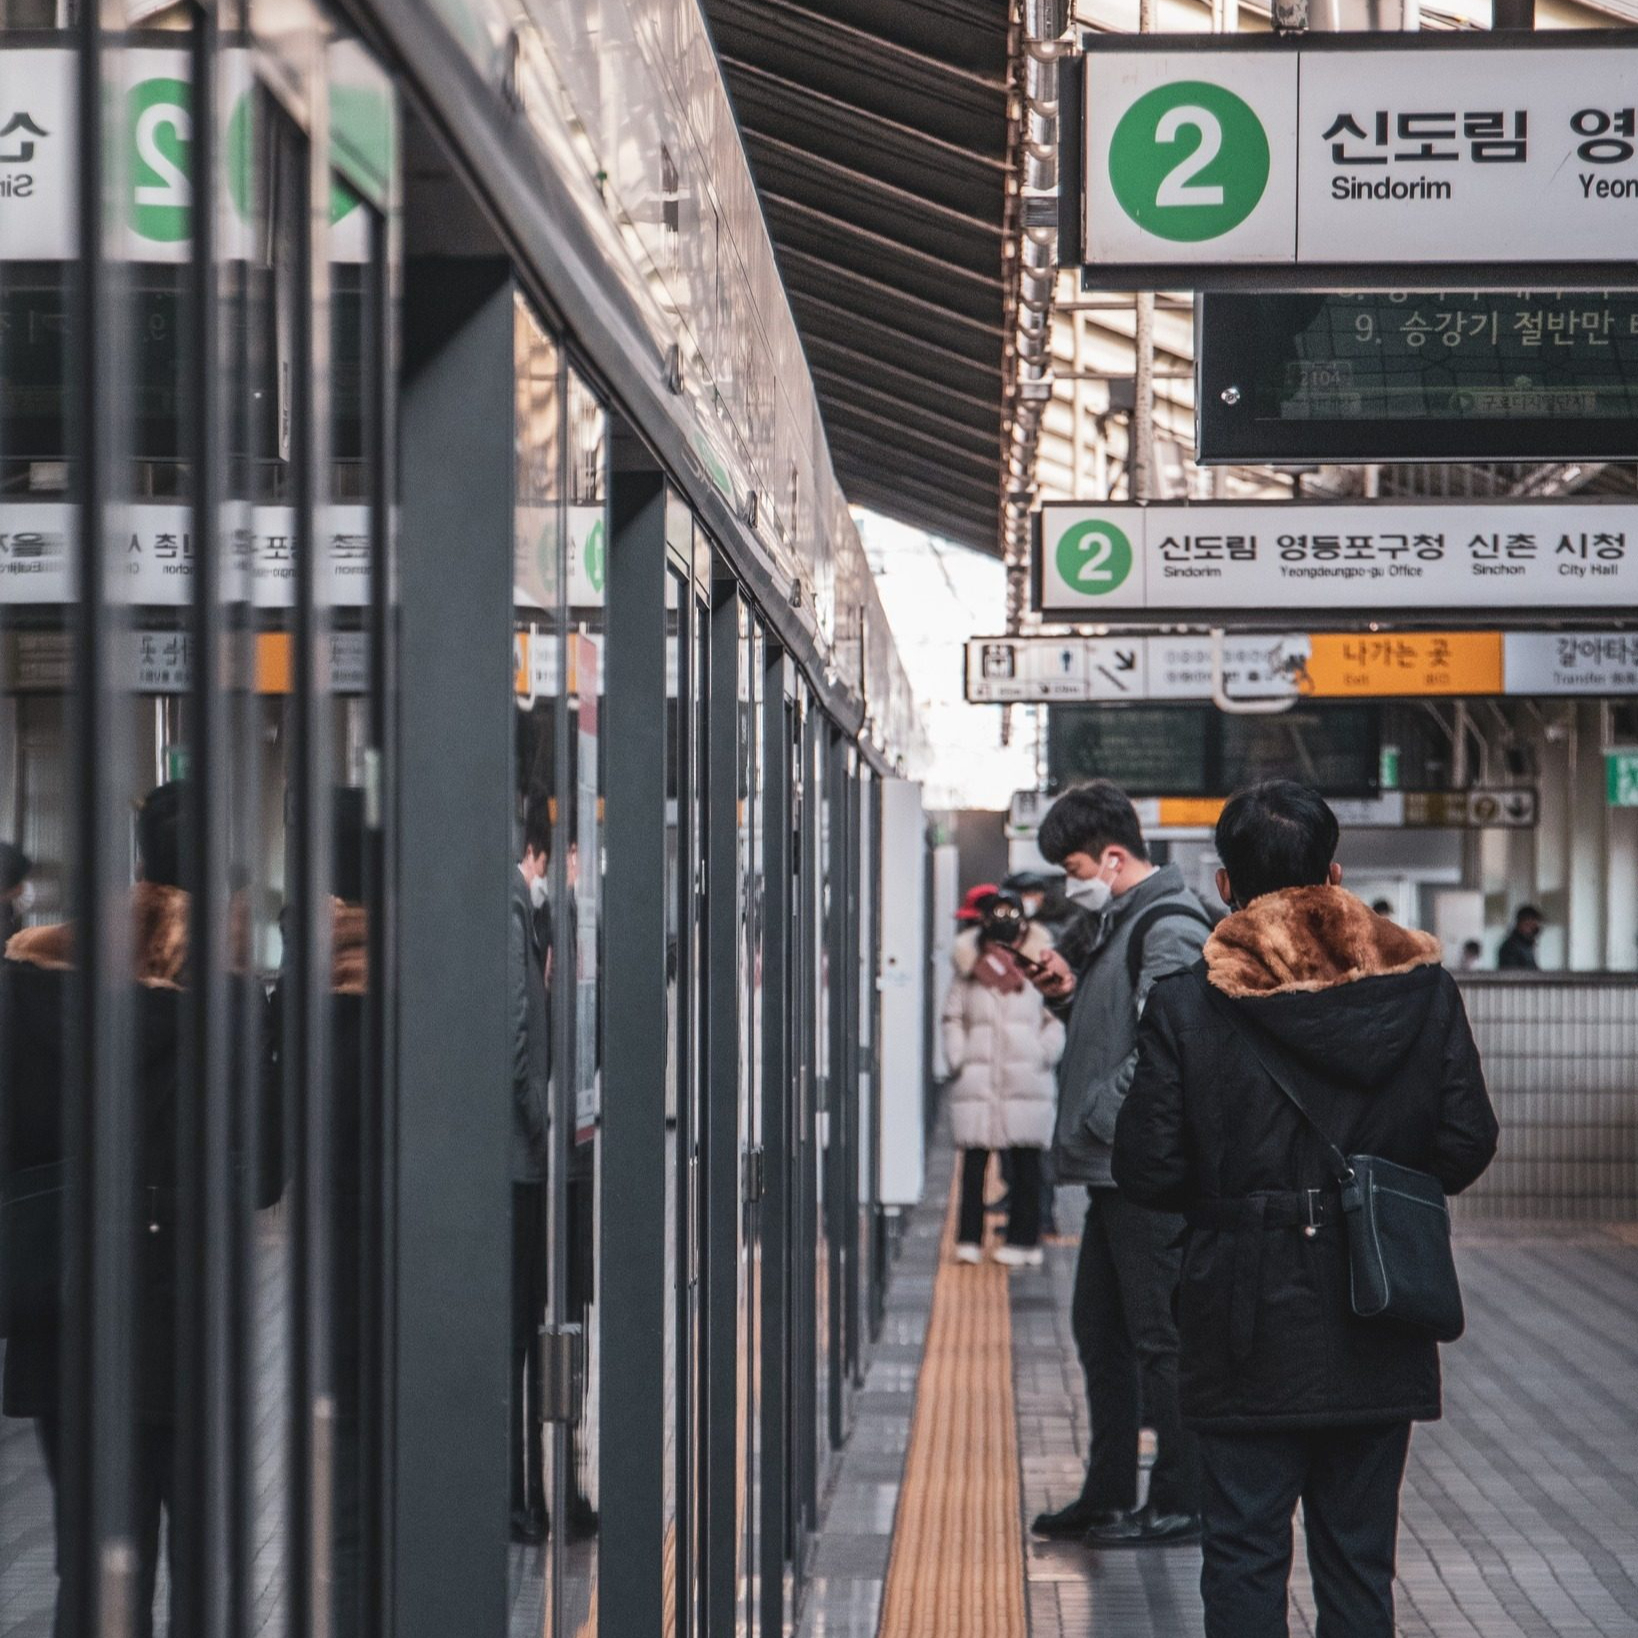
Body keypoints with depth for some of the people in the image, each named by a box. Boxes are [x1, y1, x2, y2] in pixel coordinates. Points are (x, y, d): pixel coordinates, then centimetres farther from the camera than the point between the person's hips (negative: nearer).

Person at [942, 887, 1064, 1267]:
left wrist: (1043, 1057, -5)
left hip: (1027, 1082, -1)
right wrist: (957, 1059, 4)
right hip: (977, 1082, 1)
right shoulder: (971, 965, 10)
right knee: (974, 1161, -1)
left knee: (1026, 1163, 2)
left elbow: (1057, 1018, 5)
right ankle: (969, 1239, 3)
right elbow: (953, 1017, 15)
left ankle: (1024, 1240, 7)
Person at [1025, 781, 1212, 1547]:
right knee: (1101, 1332, 15)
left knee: (1160, 1338, -3)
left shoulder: (1169, 928, -14)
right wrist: (1071, 993, 8)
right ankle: (1108, 1496, 23)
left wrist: (1095, 1119, -17)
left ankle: (1181, 1502, 4)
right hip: (1116, 1169, 10)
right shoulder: (1121, 922, 17)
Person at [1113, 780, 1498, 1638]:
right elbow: (1467, 1141, -1)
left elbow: (1145, 1171, -9)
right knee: (1359, 1555, 12)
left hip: (1251, 1337, -2)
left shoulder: (1185, 1003, -9)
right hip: (1377, 1339, 2)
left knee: (1245, 1552, 7)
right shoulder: (1422, 987, -2)